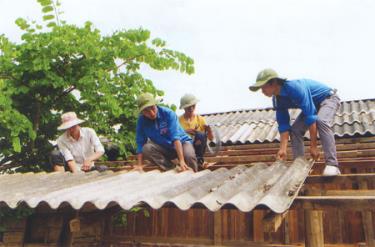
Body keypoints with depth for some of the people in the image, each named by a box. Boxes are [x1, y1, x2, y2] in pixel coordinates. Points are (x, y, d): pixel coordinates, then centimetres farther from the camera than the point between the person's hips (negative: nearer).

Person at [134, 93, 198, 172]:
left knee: (189, 156, -34)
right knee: (146, 148, -25)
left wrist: (181, 160, -41)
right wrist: (139, 165, -20)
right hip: (164, 149, 3)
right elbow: (140, 143, -10)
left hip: (181, 142, -3)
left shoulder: (168, 113, -22)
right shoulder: (142, 120, -12)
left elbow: (176, 137, -32)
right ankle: (171, 169, -15)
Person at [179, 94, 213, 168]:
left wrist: (209, 130, -20)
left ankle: (199, 159, -13)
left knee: (201, 135, -29)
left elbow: (211, 138, 0)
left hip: (197, 148, 0)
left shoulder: (200, 119, 3)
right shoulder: (179, 120, 0)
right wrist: (185, 132, -26)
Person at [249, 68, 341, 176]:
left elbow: (310, 116, -38)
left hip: (328, 98, -8)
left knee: (321, 121, -35)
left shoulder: (295, 88, -37)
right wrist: (283, 149, -17)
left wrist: (313, 146, -36)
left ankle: (332, 164, -35)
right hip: (312, 104, 8)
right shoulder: (277, 100, -11)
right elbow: (284, 125, -8)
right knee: (295, 130, -4)